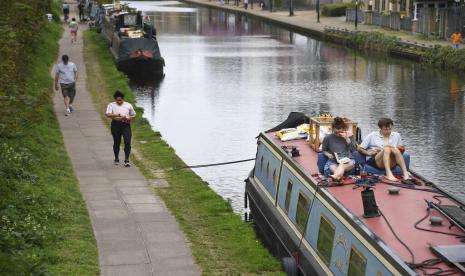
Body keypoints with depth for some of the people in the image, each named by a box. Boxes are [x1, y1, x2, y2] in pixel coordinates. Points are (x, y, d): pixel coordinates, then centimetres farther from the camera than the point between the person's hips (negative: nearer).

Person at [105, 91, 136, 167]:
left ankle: (126, 160, -8)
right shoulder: (111, 105, 5)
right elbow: (107, 114, -11)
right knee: (116, 142, 9)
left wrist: (129, 118, -4)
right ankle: (116, 159, 28)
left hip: (126, 125, 0)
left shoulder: (128, 105, 10)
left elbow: (133, 115, 19)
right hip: (116, 125, 0)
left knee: (127, 142, -13)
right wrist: (118, 115, -22)